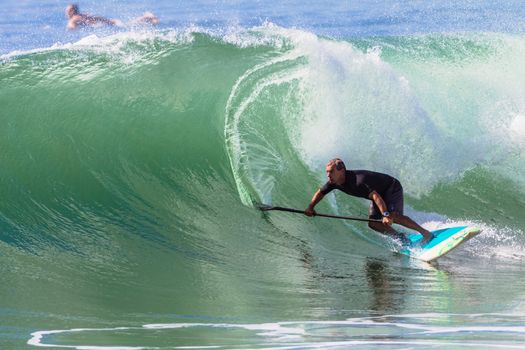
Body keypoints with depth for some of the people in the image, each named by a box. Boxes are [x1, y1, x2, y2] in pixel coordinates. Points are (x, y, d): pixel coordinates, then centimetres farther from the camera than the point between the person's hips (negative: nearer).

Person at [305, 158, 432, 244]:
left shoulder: (358, 181, -38)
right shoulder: (333, 182, -13)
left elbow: (376, 196, -46)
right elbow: (320, 193, 6)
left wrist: (386, 215, -56)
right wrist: (310, 207, -8)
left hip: (392, 188, -8)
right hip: (380, 192, 8)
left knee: (393, 217, -28)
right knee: (373, 224, -4)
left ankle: (425, 233, -19)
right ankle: (401, 238, 12)